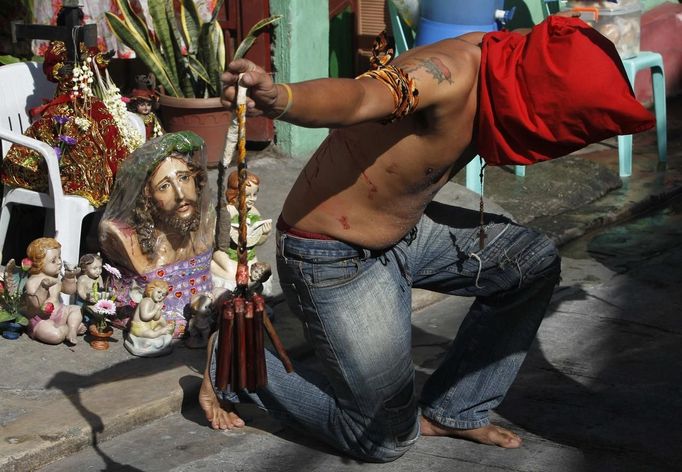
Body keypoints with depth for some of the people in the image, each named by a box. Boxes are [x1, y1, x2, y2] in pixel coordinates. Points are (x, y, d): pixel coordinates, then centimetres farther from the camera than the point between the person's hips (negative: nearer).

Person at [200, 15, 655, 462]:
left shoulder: (491, 55, -6)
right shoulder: (449, 74, -32)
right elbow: (355, 97, -52)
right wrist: (278, 98, -72)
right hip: (335, 257, -9)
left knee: (535, 262, 7)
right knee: (386, 439, 4)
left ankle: (452, 411, 19)